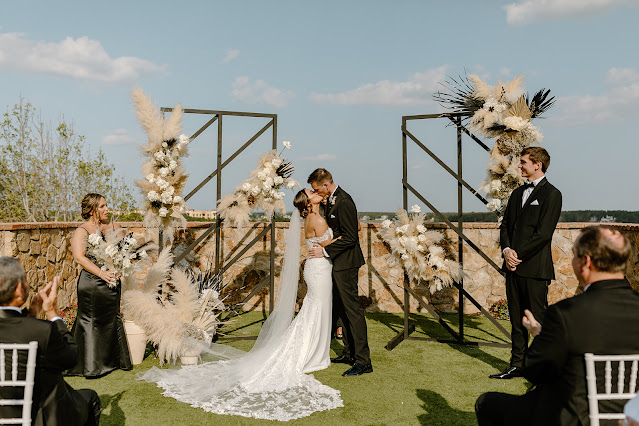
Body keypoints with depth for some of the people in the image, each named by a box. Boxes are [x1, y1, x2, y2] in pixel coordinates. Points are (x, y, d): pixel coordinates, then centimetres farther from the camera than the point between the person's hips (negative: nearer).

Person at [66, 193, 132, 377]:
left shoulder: (112, 227, 11)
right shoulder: (81, 231, -6)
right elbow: (79, 257, -16)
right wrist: (101, 273, -22)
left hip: (111, 282, 6)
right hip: (91, 283, -5)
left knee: (112, 320, 13)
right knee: (90, 321, 0)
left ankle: (113, 360, 27)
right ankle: (89, 366, 13)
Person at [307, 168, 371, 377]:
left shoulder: (344, 202, -19)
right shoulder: (331, 201, 11)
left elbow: (350, 238, -22)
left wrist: (325, 251, -18)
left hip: (346, 263, -10)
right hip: (338, 263, 10)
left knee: (352, 309, -7)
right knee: (340, 308, 15)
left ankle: (363, 361, 0)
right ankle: (349, 353, 27)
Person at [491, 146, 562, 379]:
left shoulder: (551, 194, -6)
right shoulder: (517, 193, 17)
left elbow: (543, 233, -13)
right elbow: (505, 225, 14)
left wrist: (518, 255, -13)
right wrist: (506, 250, -4)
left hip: (535, 267, -7)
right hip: (513, 265, 7)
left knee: (538, 318, 1)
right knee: (516, 318, 13)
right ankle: (517, 365, 23)